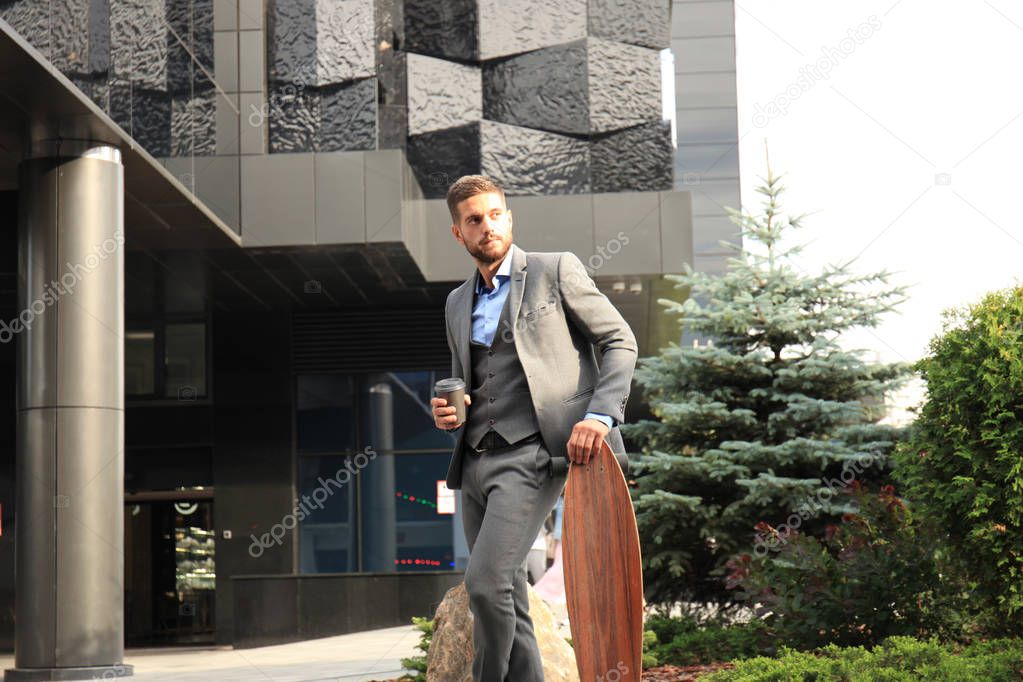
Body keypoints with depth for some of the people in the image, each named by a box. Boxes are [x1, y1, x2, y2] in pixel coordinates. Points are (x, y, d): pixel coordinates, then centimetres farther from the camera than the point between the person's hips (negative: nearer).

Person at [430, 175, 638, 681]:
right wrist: (446, 412, 6)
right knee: (506, 600, 6)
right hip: (475, 461, 6)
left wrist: (600, 415, -13)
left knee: (485, 582, -20)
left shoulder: (556, 270, 4)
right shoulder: (458, 303, 20)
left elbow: (619, 342, 2)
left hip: (531, 454, -6)